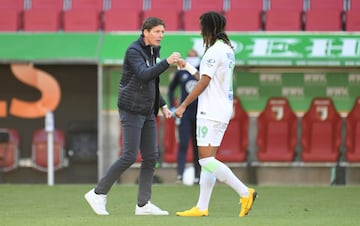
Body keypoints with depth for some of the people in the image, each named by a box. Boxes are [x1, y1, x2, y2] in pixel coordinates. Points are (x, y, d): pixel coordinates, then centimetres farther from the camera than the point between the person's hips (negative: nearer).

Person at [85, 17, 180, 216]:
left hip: (147, 112, 9)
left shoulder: (153, 52, 14)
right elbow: (144, 76, -28)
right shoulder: (134, 51, -13)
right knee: (129, 157, -12)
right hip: (131, 111, -9)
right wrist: (167, 62, -35)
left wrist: (163, 105, 15)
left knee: (151, 157, 2)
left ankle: (143, 204, 4)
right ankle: (98, 194, -2)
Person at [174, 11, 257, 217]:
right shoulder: (227, 49, 15)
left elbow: (203, 83, -15)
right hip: (222, 111, 10)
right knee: (207, 160, 8)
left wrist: (183, 105, -10)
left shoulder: (214, 51, -14)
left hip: (211, 113, -10)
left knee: (206, 159, -12)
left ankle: (245, 193, -16)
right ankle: (202, 208, 5)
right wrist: (187, 66, 29)